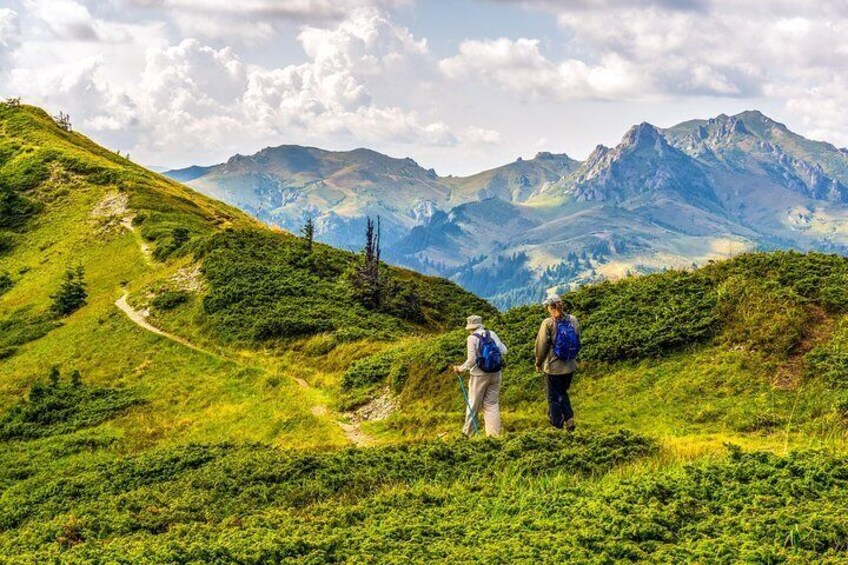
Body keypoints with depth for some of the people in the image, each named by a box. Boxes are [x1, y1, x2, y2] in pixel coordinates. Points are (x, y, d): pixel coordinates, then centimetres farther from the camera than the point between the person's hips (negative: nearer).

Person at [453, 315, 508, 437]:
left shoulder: (472, 338, -10)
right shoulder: (491, 334, 2)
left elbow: (471, 360, -14)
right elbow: (503, 351, 3)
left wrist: (461, 368, 1)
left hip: (480, 375, -4)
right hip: (495, 373, 4)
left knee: (473, 404, 9)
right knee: (492, 404, 12)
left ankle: (468, 432, 20)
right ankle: (495, 433, 11)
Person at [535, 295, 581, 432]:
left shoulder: (548, 323, -16)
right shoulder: (573, 320, -1)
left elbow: (541, 345, -10)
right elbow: (578, 341, 9)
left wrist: (538, 363, 4)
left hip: (553, 366, -5)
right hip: (570, 365, 5)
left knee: (554, 397, 8)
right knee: (563, 393, 22)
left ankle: (557, 426, 12)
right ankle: (569, 418, 8)